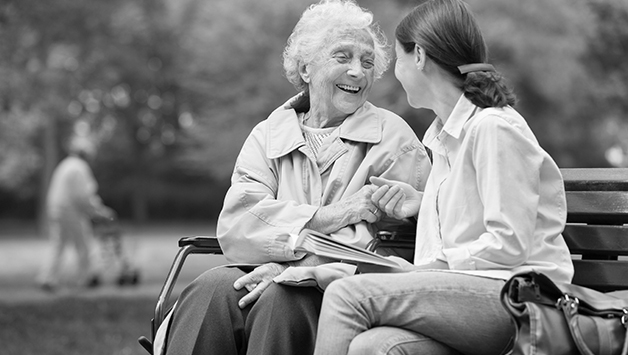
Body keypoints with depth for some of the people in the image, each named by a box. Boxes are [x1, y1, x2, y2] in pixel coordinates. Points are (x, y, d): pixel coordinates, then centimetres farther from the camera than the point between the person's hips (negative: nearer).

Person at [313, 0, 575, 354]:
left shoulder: (493, 127, -9)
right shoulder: (442, 135, 22)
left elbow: (509, 245, -14)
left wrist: (427, 265, -10)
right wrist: (422, 203, 14)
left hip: (515, 298, -8)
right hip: (463, 287, 8)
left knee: (347, 295, -23)